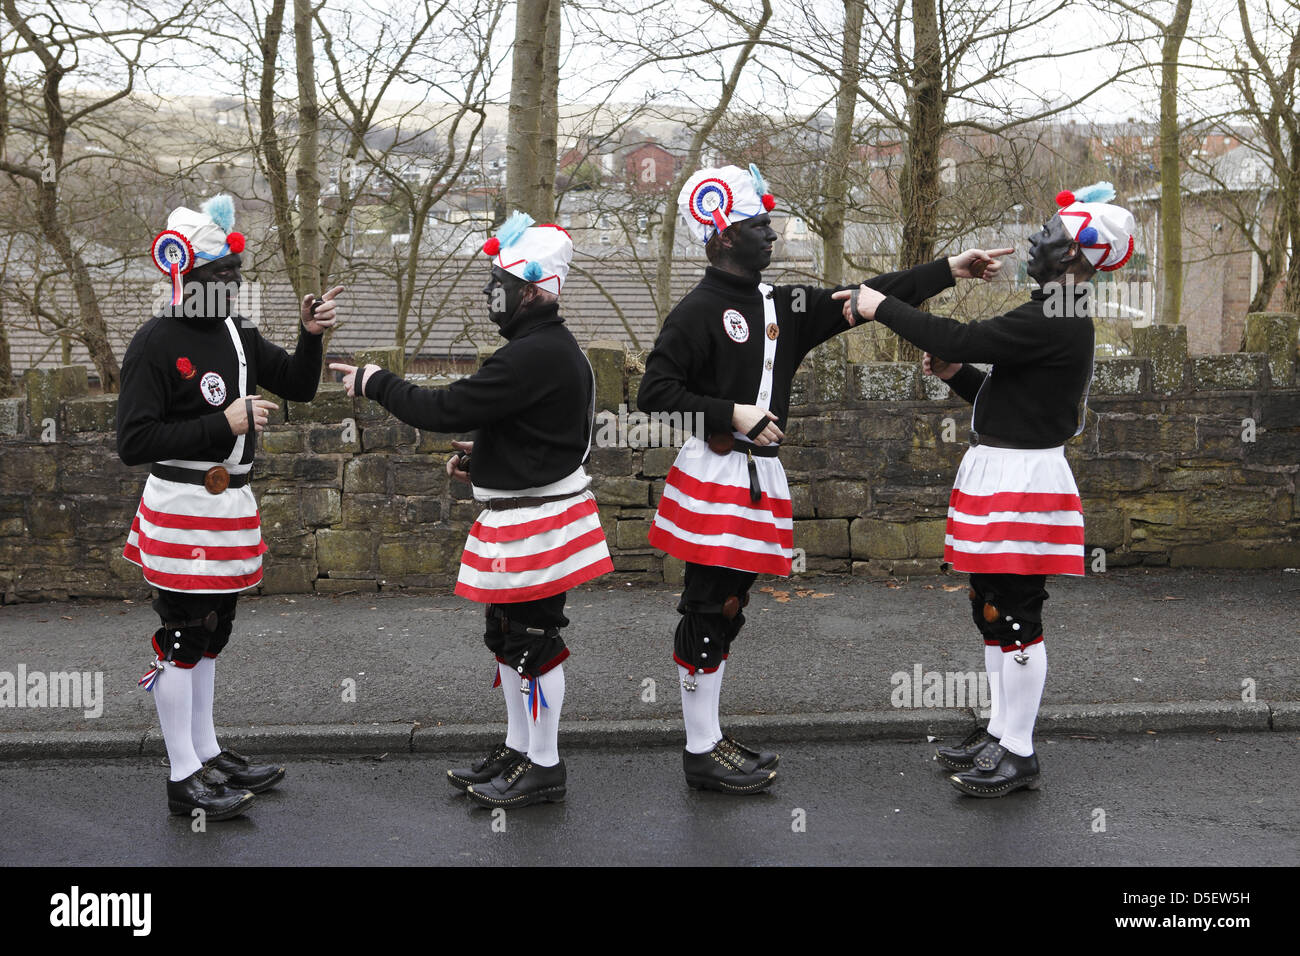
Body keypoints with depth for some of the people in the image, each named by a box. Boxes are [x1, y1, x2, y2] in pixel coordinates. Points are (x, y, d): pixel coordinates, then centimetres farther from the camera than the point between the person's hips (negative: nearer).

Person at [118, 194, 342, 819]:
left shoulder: (235, 332, 9)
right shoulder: (156, 343, -15)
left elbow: (297, 387, 16)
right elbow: (134, 442, -20)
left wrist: (310, 336, -3)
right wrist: (222, 424, -23)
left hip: (230, 502, 8)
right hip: (181, 508, -8)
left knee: (210, 633, 17)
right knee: (182, 639, -1)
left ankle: (206, 754, 30)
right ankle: (184, 779, 8)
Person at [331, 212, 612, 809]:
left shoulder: (536, 355, -23)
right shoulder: (551, 347, 12)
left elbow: (447, 409, -24)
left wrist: (376, 383, -10)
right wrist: (479, 457, 11)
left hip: (536, 523, -11)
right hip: (519, 517, 11)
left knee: (533, 641, 0)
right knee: (508, 635, 18)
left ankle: (543, 768, 12)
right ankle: (518, 750, 31)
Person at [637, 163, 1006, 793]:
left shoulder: (781, 306, 14)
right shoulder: (699, 311, -9)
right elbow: (654, 394, -13)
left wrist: (949, 269, 14)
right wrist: (731, 416, -18)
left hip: (759, 477, 8)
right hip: (714, 475, -8)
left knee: (727, 610, 13)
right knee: (707, 611, -3)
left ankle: (709, 738, 23)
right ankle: (702, 753, 6)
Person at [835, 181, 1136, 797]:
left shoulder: (1053, 323, -18)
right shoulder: (1058, 318, 15)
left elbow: (963, 339, -23)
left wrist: (882, 307, -13)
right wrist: (956, 374, 4)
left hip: (1022, 477, -11)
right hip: (998, 468, 11)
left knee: (1015, 616, -3)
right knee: (991, 608, 17)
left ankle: (1018, 753, 7)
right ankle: (1001, 729, 29)